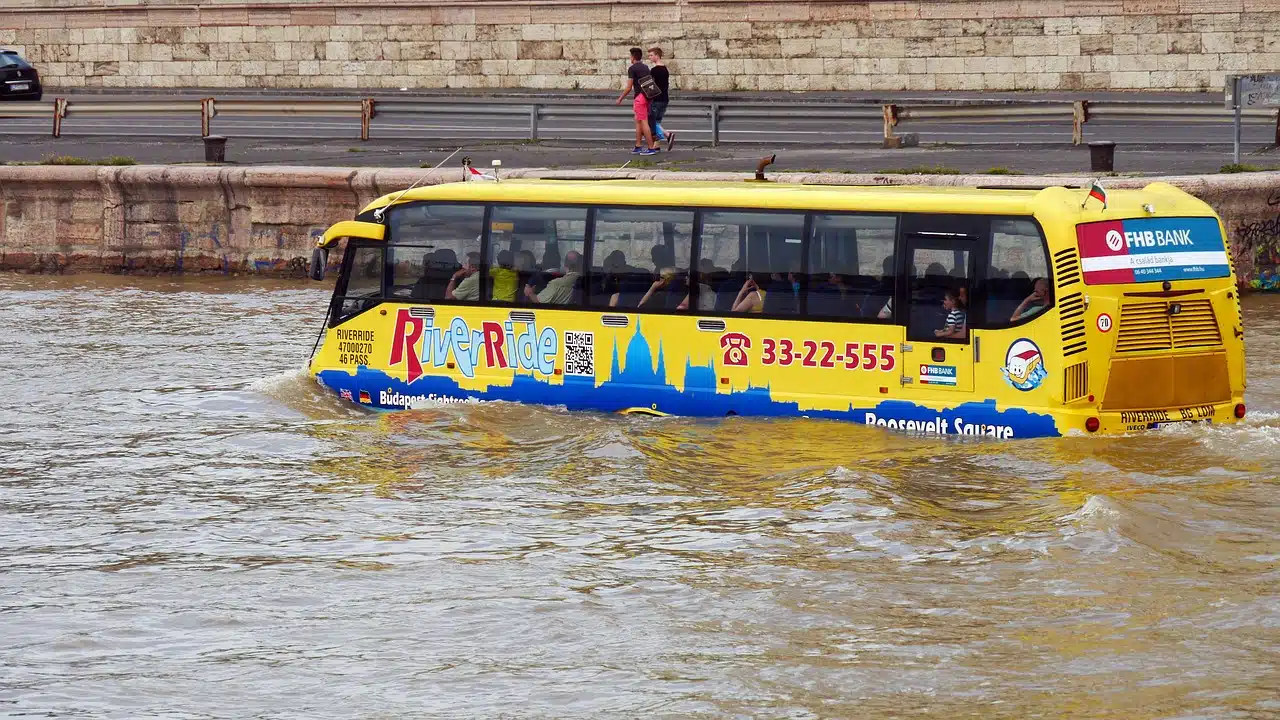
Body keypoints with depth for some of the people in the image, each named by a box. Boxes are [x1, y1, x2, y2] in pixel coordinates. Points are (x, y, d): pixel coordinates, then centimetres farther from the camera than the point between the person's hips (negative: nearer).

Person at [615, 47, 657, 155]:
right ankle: (638, 146, 17)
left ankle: (651, 148, -10)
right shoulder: (646, 67, 15)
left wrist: (620, 99, 0)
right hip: (647, 96, 8)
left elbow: (629, 87, -11)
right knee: (638, 121, 16)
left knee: (643, 122, -7)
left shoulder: (632, 69, -9)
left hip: (639, 97, -8)